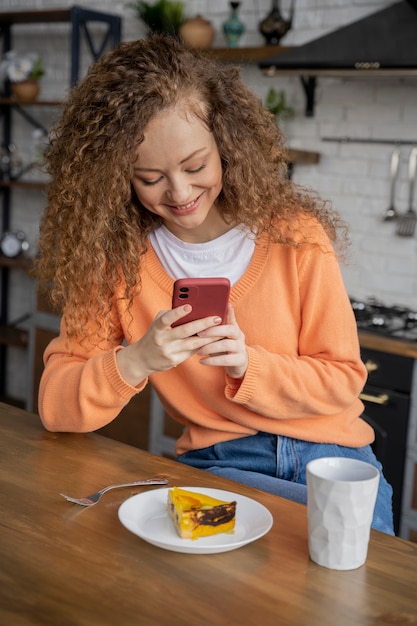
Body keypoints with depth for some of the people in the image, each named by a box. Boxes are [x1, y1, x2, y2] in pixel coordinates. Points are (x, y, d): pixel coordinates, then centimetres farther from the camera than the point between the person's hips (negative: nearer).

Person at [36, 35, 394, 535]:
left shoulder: (295, 234, -5)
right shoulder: (114, 254, -2)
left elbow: (343, 379, 0)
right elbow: (55, 407, -5)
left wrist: (249, 365, -18)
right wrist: (137, 361, -24)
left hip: (329, 455, 1)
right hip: (214, 463, 0)